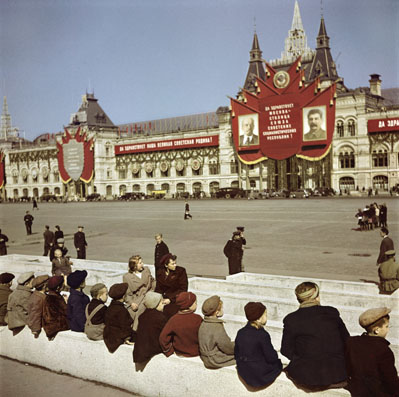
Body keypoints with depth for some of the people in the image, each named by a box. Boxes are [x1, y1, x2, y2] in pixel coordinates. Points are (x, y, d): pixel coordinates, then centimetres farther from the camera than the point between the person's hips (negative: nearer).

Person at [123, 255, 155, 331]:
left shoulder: (146, 270, 10)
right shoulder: (127, 277, 0)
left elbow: (153, 281, 23)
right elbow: (127, 293, 0)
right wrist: (131, 303, -15)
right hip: (136, 301, -2)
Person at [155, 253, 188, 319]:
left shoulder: (181, 271, -2)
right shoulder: (160, 272, 9)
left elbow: (183, 289, -7)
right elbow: (158, 288, 11)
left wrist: (170, 299, -15)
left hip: (176, 298, -3)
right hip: (164, 298, 3)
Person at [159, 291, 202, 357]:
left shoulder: (173, 320, -20)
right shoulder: (198, 319, -23)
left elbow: (163, 338, -16)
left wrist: (169, 351, -1)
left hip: (180, 353, 2)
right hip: (196, 354, -2)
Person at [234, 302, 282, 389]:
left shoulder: (240, 333, -5)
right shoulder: (263, 335, -24)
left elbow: (236, 354, 5)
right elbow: (271, 358, -15)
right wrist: (275, 354, 6)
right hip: (260, 375, -6)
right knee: (278, 363, 18)